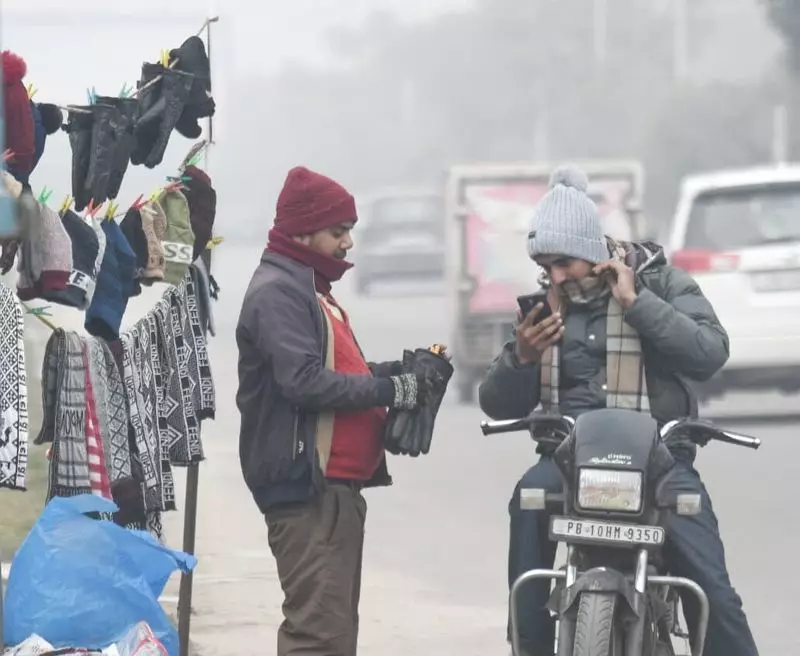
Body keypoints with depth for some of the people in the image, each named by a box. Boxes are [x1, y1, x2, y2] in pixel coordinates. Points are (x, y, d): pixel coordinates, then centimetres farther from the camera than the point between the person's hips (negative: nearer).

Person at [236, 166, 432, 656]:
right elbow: (305, 381, -22)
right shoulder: (277, 291, -12)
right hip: (307, 486, -11)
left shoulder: (311, 289, 21)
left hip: (336, 486, 11)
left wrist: (387, 374, 6)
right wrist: (390, 391, -16)